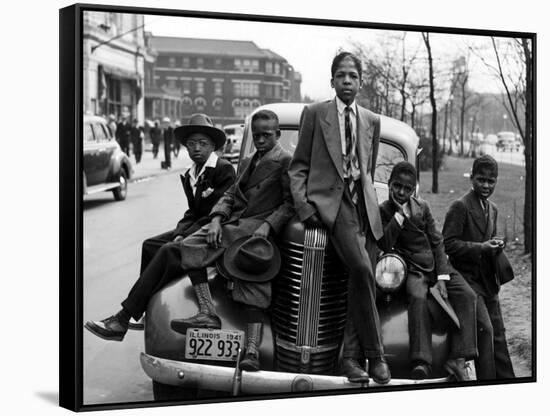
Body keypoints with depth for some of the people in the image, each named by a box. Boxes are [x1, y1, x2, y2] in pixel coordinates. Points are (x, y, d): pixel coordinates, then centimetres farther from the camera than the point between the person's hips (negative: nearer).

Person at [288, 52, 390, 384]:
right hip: (329, 199, -4)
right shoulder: (315, 114, 8)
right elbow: (299, 166, 6)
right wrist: (303, 205, -6)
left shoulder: (372, 121, 18)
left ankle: (350, 357, 3)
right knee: (361, 268, -24)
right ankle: (375, 354, -14)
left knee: (363, 278, -6)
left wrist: (369, 202, 14)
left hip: (364, 203, 5)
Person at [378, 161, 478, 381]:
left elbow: (437, 242, 6)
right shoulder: (383, 210, 1)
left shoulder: (422, 207, 10)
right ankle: (421, 363, -42)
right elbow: (384, 245, -13)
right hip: (413, 269, -4)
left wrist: (441, 278, -6)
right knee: (418, 297, -34)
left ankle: (457, 358, -25)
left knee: (466, 295, -20)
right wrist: (400, 214, -15)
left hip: (436, 264, 4)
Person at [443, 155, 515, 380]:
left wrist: (496, 245, 4)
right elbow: (448, 244, -16)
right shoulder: (460, 206, -11)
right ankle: (486, 380, -8)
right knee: (484, 329, -15)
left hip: (488, 281, 8)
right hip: (468, 278, -8)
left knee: (498, 333, 10)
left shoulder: (492, 209, 15)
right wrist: (481, 247, -23)